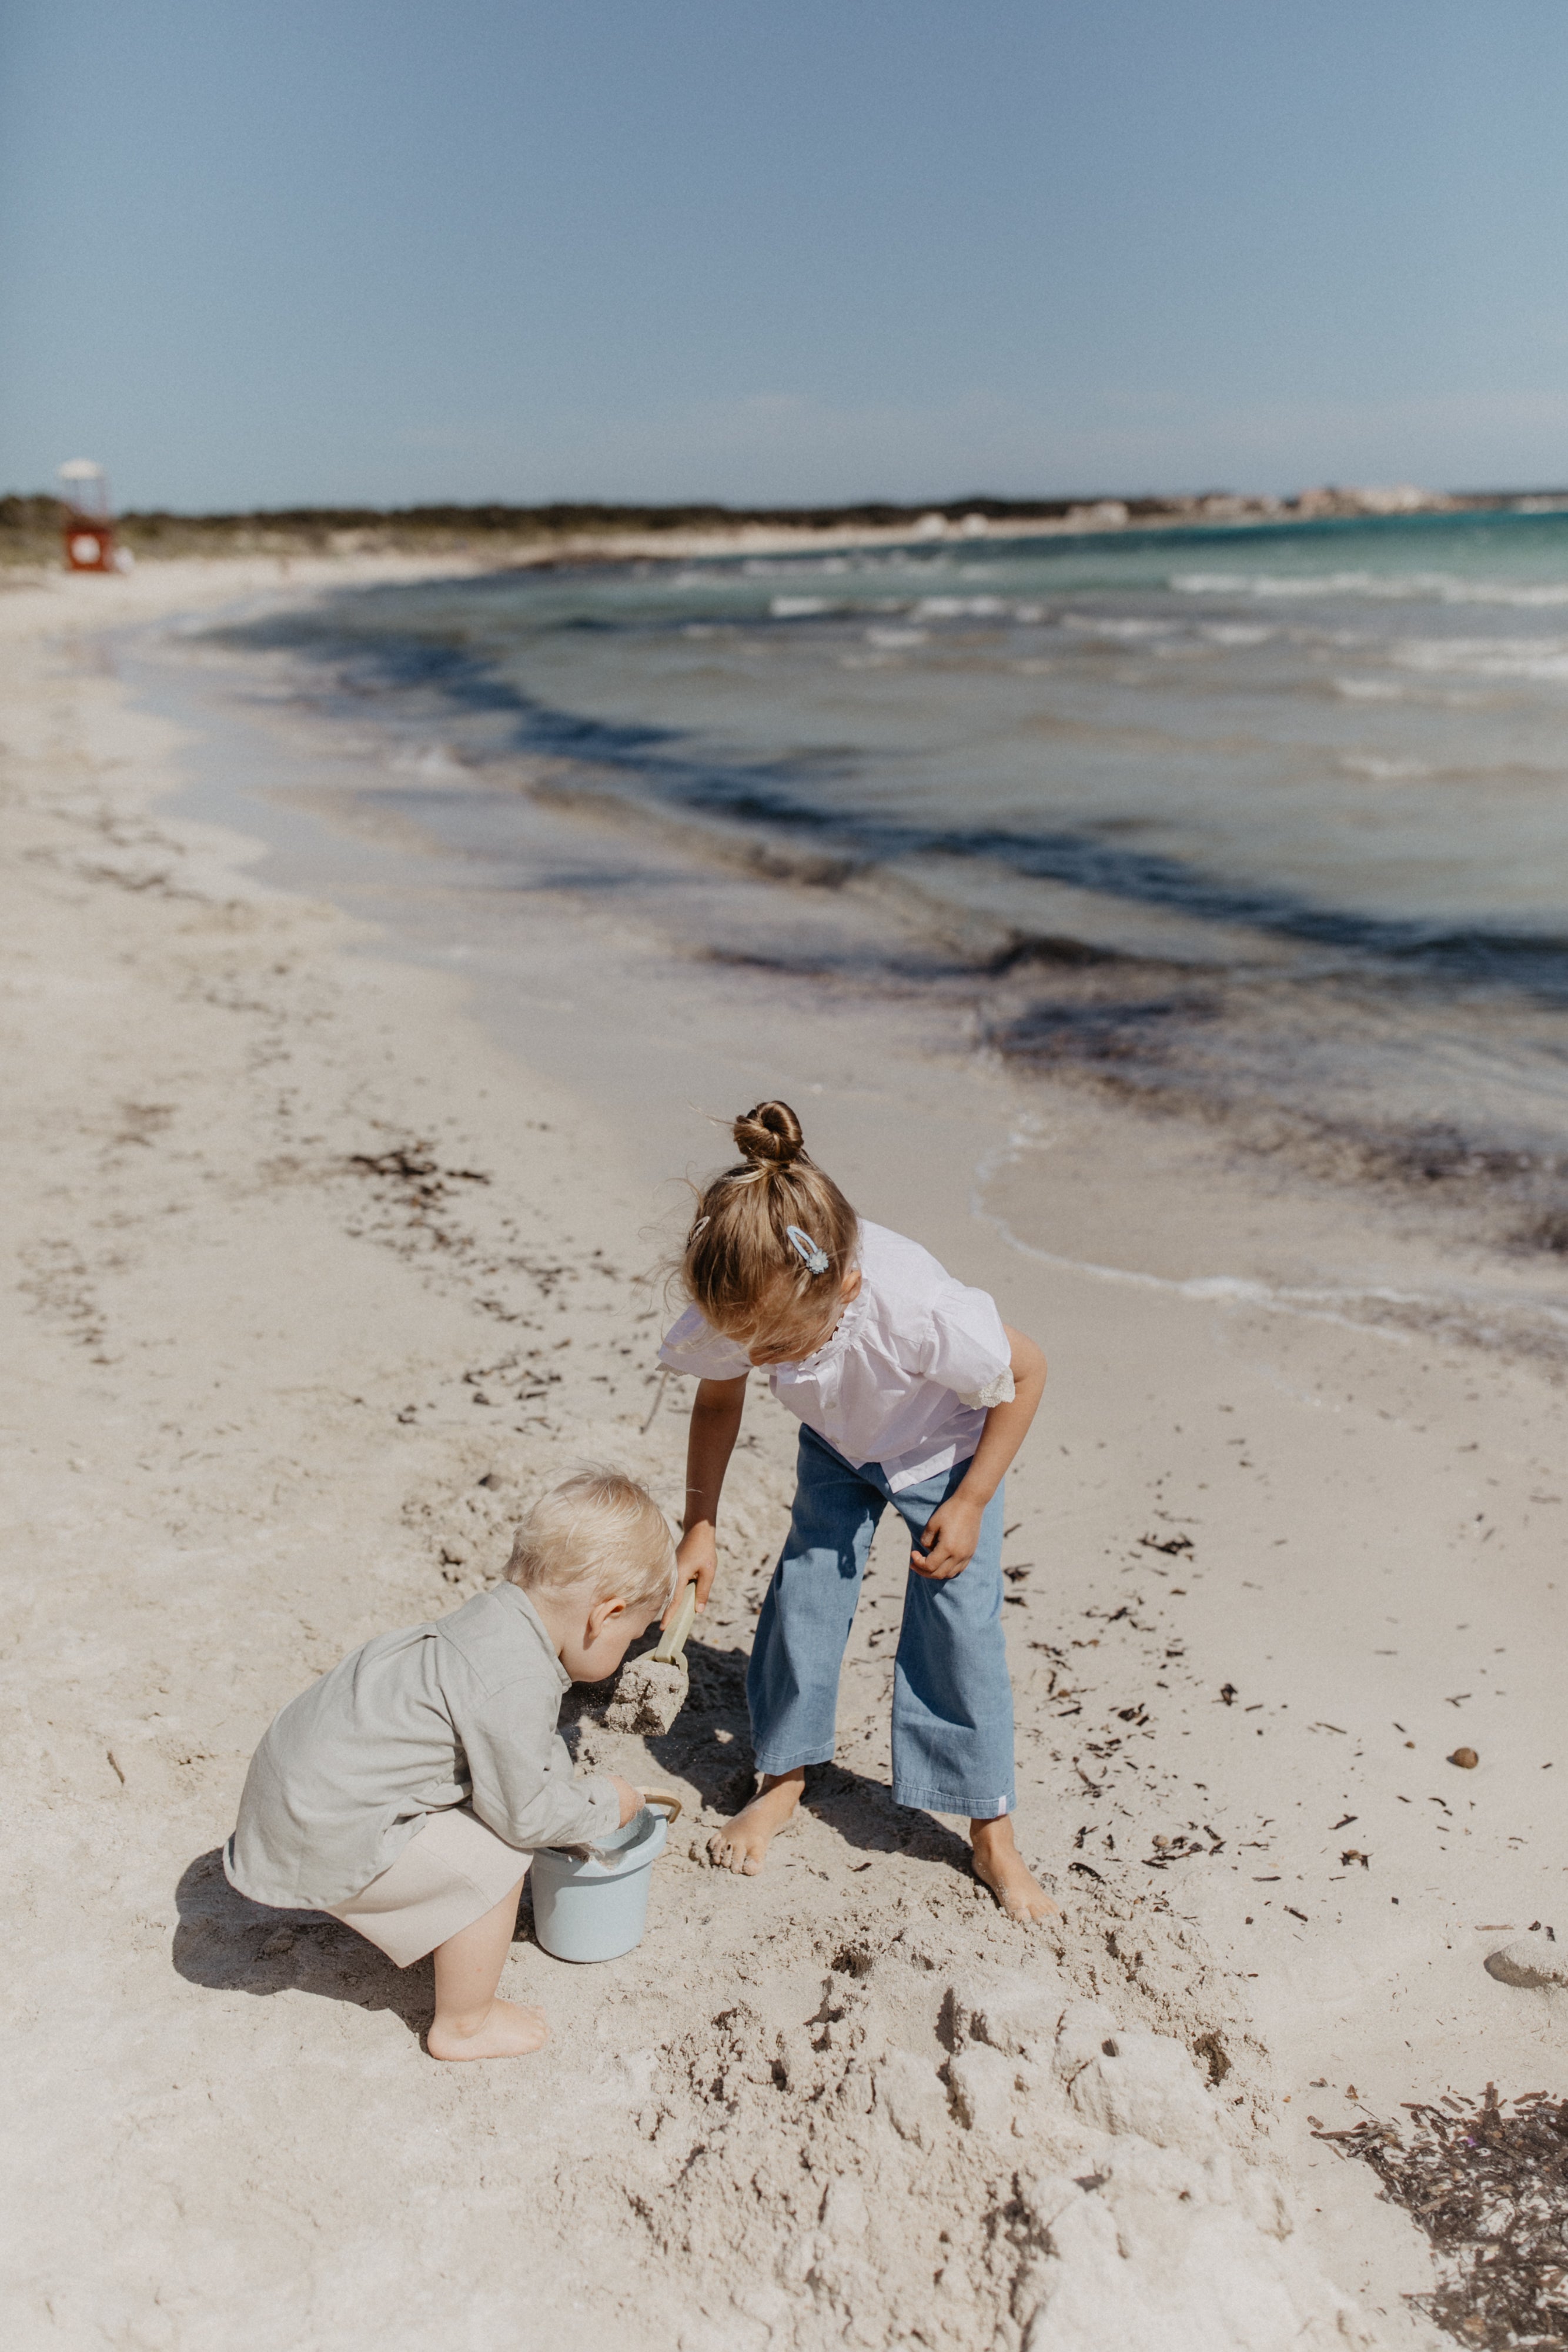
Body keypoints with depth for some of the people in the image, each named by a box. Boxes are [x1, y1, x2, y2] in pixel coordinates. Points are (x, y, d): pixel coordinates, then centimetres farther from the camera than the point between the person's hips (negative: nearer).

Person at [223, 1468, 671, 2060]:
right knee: (495, 1861, -7)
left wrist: (574, 1793, 22)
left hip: (305, 1777, 10)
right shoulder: (517, 1685, -29)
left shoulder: (496, 1618, 1)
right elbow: (523, 1814, -16)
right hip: (325, 1833, -10)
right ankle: (463, 2026, 13)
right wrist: (603, 1804, 0)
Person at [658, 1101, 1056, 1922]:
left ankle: (992, 1835, 9)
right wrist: (700, 1524, -10)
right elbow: (719, 1398, -8)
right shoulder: (746, 1305, -33)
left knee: (960, 1623, -9)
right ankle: (784, 1777, 22)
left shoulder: (921, 1312, -46)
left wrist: (970, 1504, -19)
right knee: (800, 1600, -3)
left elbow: (1026, 1373, -24)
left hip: (947, 1450, -3)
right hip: (838, 1448, 4)